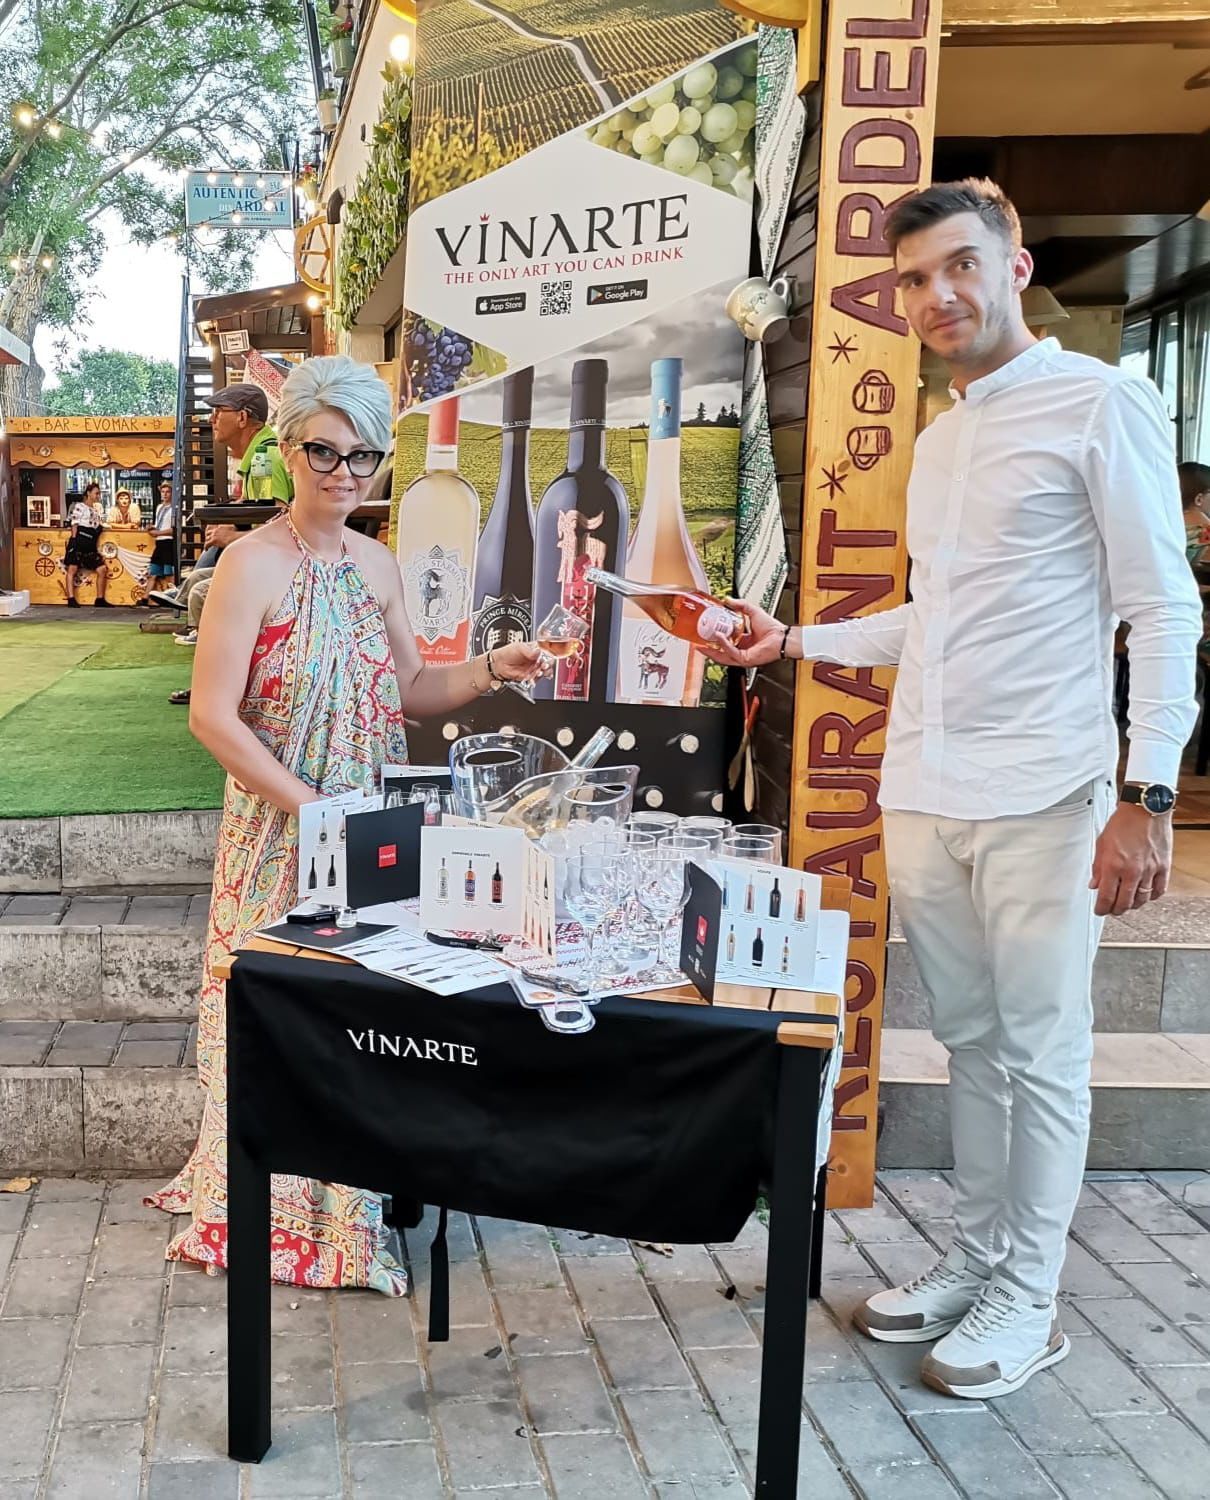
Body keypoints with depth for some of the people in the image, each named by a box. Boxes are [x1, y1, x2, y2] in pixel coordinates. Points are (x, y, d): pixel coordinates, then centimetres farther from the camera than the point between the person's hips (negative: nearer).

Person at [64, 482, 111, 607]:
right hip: (79, 542, -8)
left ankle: (100, 599, 7)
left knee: (102, 569, 3)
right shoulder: (79, 506, 1)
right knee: (72, 569, -7)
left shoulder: (96, 511, 22)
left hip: (90, 546, 8)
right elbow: (74, 525, -7)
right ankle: (71, 600, -11)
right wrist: (73, 541, -14)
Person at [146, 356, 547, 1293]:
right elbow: (213, 715, -16)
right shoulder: (255, 562, -12)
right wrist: (312, 807, -19)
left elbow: (409, 691, 14)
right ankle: (272, 1214, 19)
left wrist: (490, 672, -3)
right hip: (281, 828, -6)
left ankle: (348, 1196, 28)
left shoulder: (378, 565, 8)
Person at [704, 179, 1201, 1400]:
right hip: (923, 794, 7)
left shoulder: (1101, 404, -6)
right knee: (969, 1039, 15)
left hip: (1039, 798, -7)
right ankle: (975, 1259, 28)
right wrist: (800, 641, 17)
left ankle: (1026, 1300, 17)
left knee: (1040, 1054, 3)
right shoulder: (938, 440, 17)